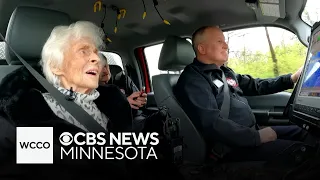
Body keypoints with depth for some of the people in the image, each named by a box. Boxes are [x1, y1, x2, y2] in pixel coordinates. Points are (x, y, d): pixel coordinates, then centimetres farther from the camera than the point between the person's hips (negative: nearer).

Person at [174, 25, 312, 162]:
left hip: (251, 131, 10)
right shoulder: (193, 80, -16)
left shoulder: (224, 72, 17)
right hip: (232, 147, -10)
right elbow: (212, 124, -26)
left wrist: (292, 78, 14)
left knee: (300, 132, 11)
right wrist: (257, 137, -22)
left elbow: (255, 85, 23)